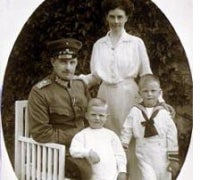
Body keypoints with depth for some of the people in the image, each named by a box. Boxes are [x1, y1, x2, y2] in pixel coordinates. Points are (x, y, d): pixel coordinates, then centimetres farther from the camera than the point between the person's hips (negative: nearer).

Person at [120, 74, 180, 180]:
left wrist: (174, 159, -3)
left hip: (162, 159, 1)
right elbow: (126, 131, 1)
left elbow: (172, 137, -3)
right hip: (144, 158, -1)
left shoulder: (164, 113, -5)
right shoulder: (135, 112, -4)